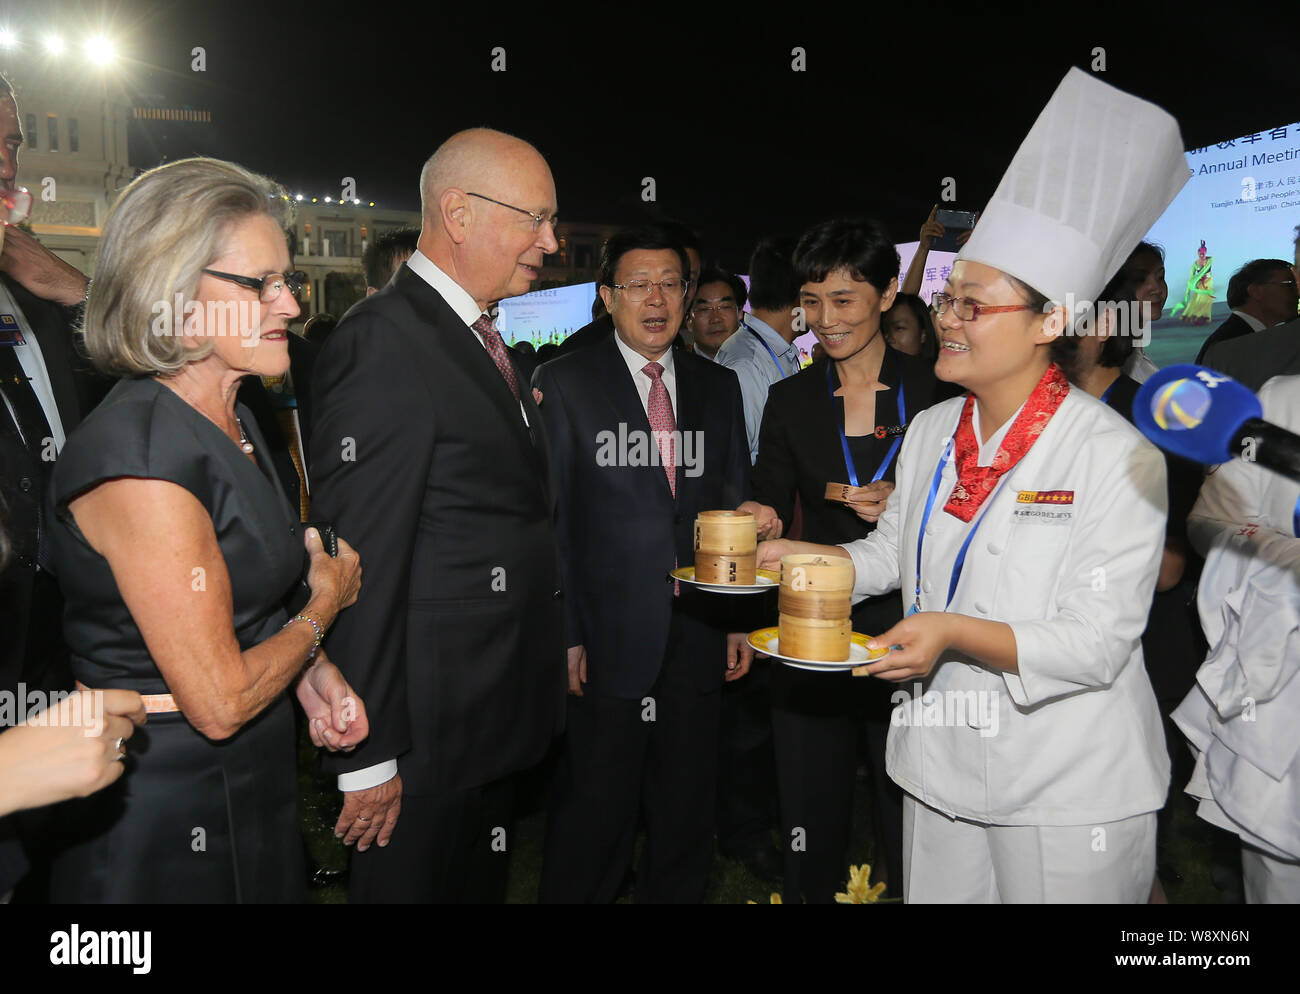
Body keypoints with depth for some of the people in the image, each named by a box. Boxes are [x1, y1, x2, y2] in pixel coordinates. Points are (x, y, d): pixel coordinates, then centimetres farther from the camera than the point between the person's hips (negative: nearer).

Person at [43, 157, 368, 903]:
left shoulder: (235, 422, 3)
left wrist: (308, 670, -2)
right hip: (168, 822, -8)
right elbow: (219, 700, -24)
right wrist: (324, 604, -9)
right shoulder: (140, 459, -26)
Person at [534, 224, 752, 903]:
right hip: (606, 641, -4)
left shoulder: (717, 387, 10)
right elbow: (547, 517, -6)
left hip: (698, 637, 4)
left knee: (686, 817, 17)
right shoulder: (564, 382, -3)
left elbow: (736, 507, 12)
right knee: (594, 816, 7)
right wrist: (563, 634, -11)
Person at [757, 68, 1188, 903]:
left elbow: (1097, 642, -19)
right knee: (934, 895, 19)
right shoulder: (930, 432, 3)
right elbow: (894, 552, 14)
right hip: (943, 769, 6)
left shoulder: (1116, 454, -16)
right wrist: (802, 556, 0)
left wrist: (956, 633, -31)